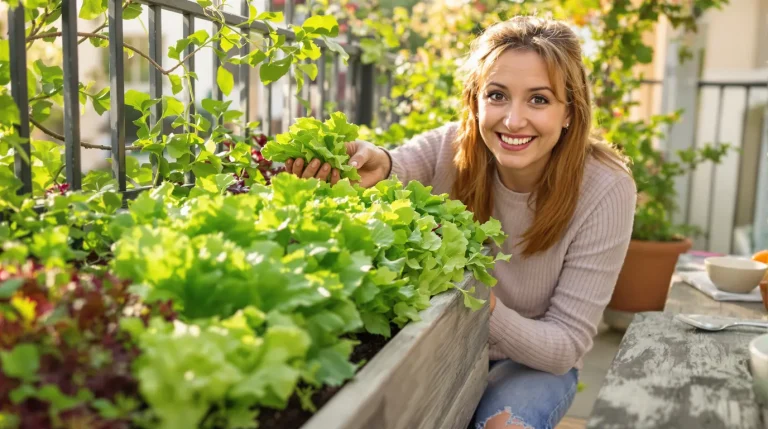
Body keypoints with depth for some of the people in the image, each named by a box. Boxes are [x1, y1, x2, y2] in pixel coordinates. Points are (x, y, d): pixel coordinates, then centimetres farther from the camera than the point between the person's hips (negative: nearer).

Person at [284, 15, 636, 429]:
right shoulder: (450, 148, -17)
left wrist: (483, 306, -37)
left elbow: (565, 345, -19)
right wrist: (375, 164, -58)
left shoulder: (606, 191, -21)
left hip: (535, 363, -1)